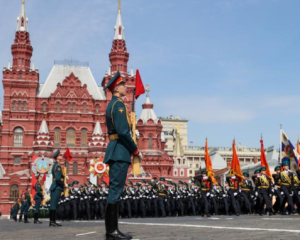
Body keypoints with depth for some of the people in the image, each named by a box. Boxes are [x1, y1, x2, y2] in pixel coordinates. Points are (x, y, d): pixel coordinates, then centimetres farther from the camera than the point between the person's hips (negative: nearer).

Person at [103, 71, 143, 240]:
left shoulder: (111, 105, 23)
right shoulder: (119, 103, -9)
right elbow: (123, 131, -20)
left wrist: (130, 150, 19)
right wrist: (136, 150, -11)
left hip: (116, 150, 10)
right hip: (121, 150, -10)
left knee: (115, 189, 9)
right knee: (116, 189, -10)